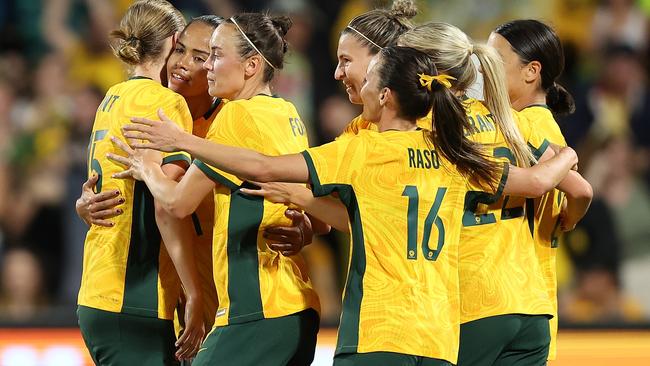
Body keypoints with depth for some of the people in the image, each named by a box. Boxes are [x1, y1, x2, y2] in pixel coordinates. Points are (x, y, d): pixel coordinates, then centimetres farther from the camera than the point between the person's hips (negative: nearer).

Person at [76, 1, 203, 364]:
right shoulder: (165, 103, -9)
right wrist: (195, 296, -16)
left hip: (96, 297, 9)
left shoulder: (111, 100, 16)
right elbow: (168, 209, -18)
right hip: (134, 306, -9)